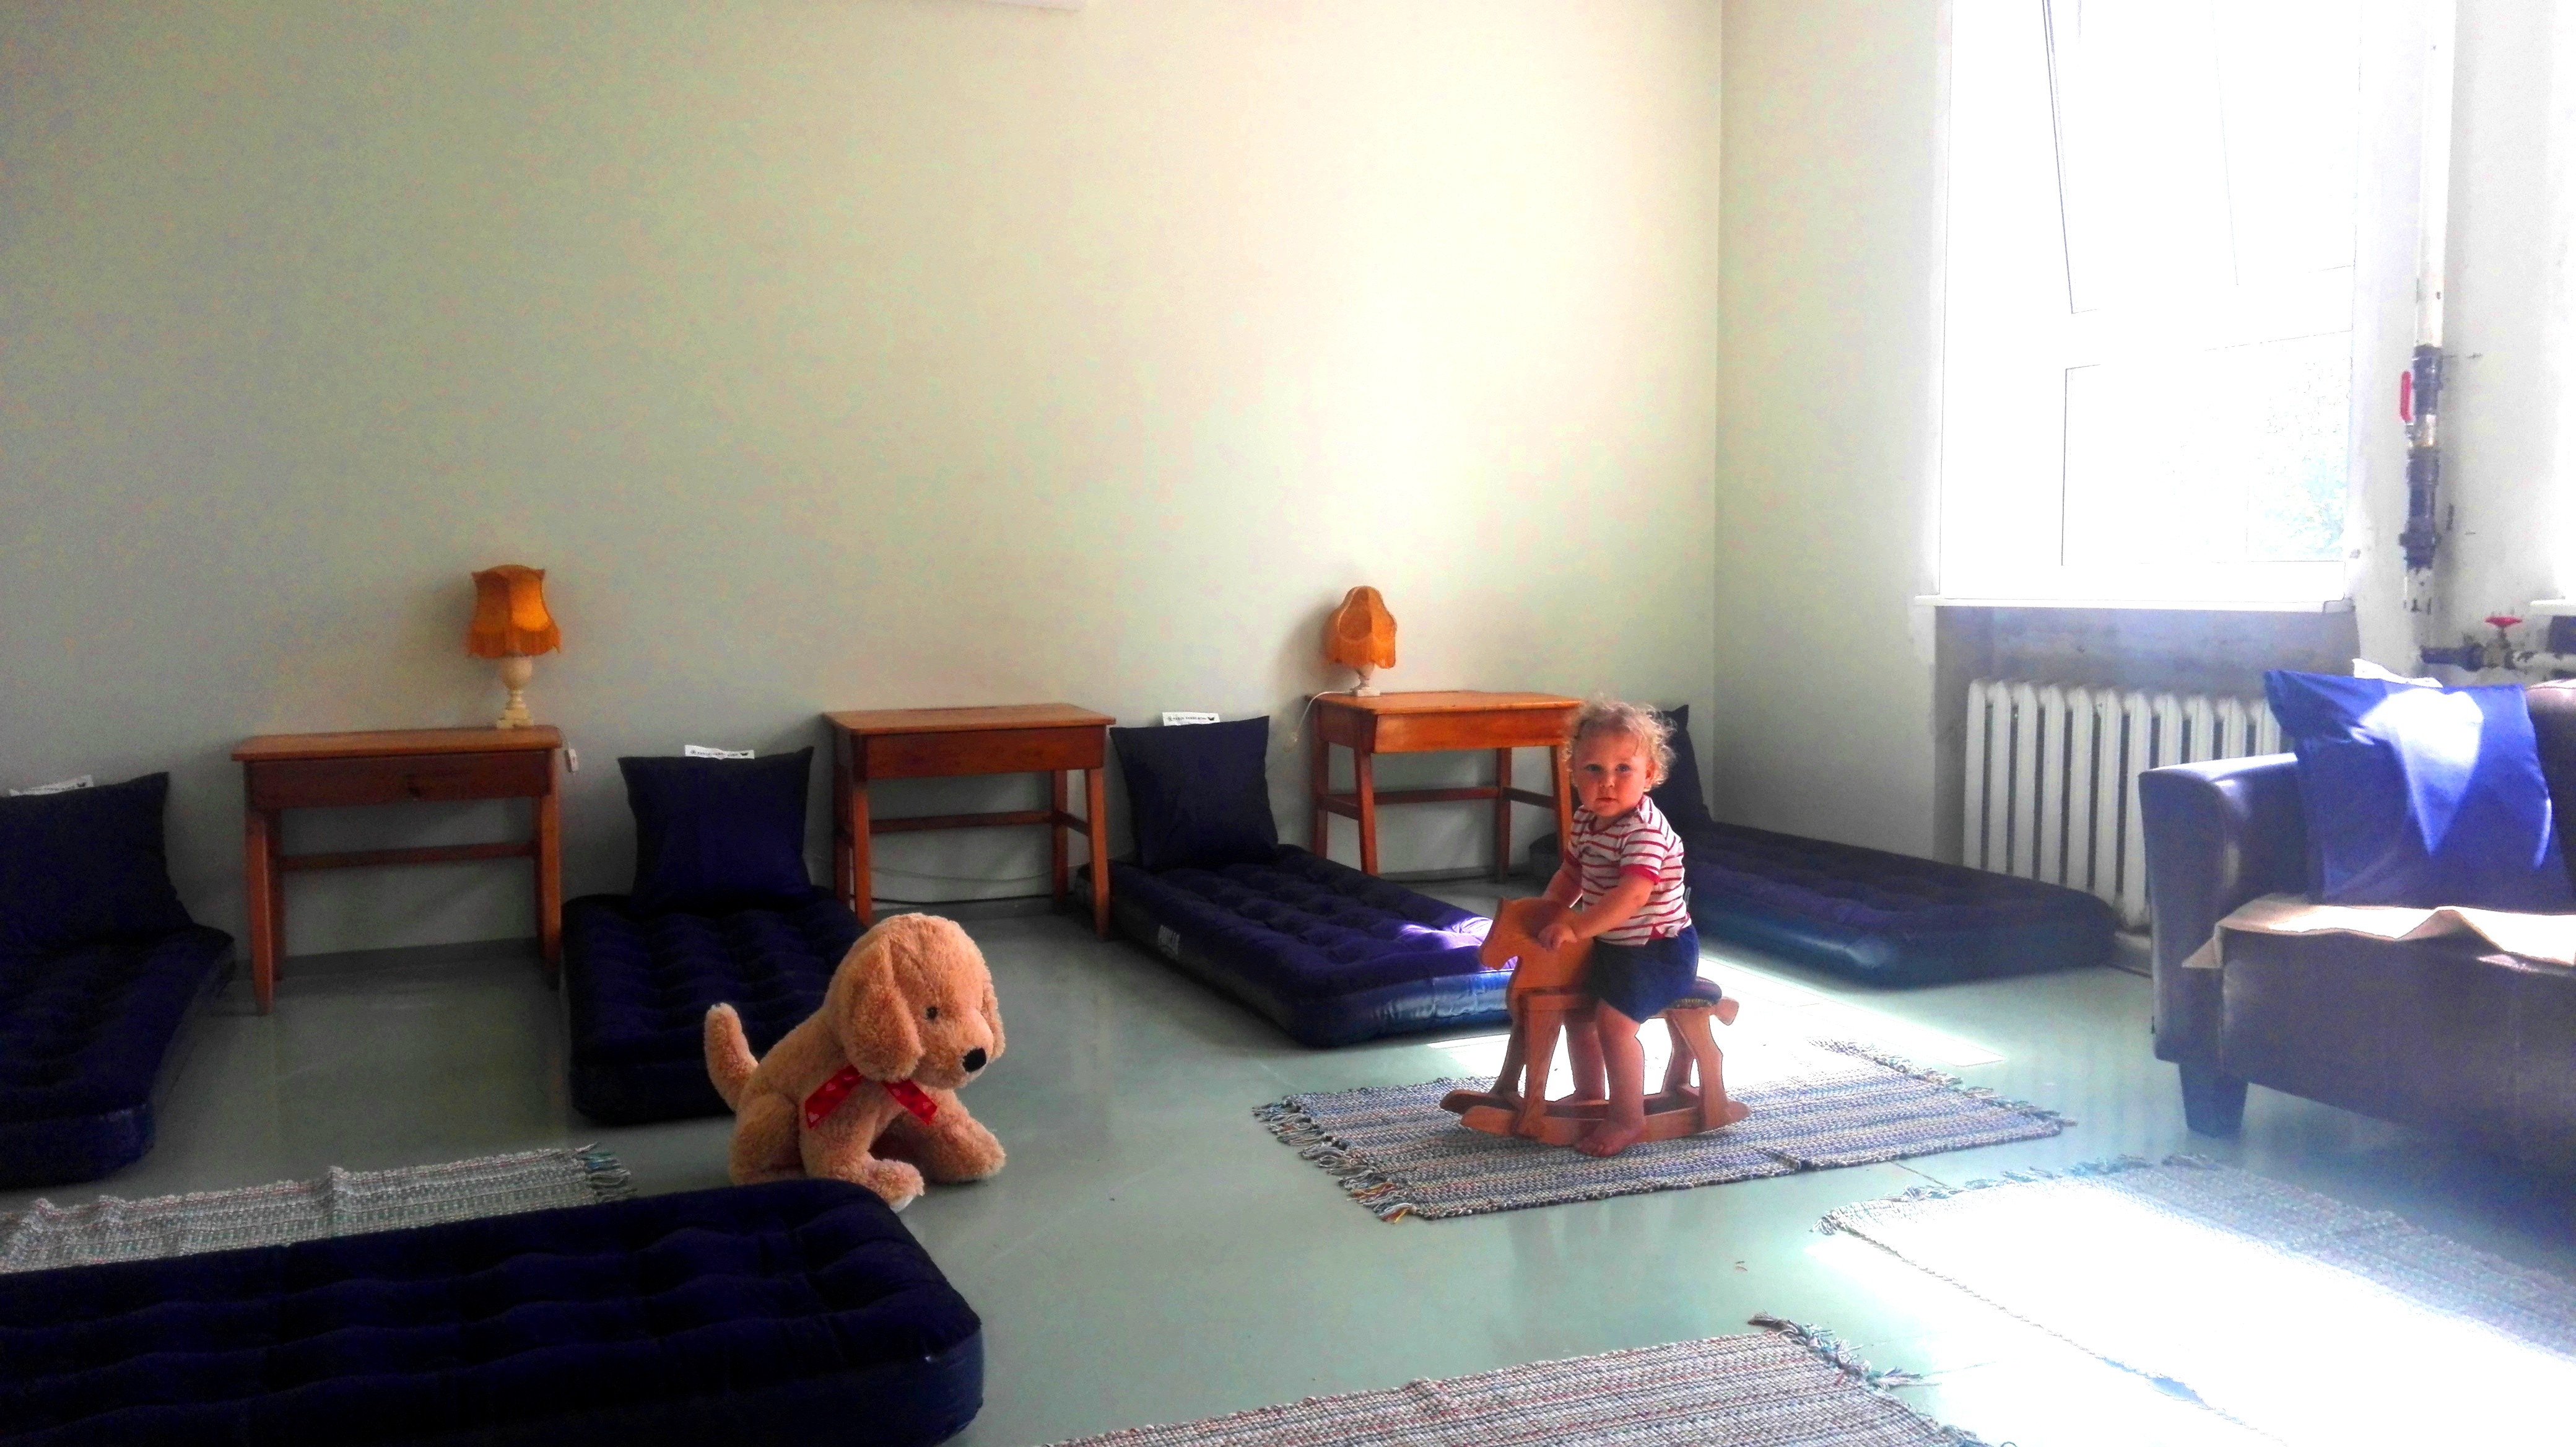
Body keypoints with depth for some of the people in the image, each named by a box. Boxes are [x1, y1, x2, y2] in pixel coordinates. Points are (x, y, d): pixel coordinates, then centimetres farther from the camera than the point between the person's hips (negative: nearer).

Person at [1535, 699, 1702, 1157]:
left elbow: (1632, 895, -37)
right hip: (1611, 945, 10)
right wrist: (1546, 915, 5)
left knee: (1613, 1020, -22)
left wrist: (1576, 927, -40)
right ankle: (1589, 1094, 35)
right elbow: (1570, 874, 17)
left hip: (1659, 949, -10)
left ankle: (1628, 1119, -8)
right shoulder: (1586, 819, 2)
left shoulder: (1645, 830, -26)